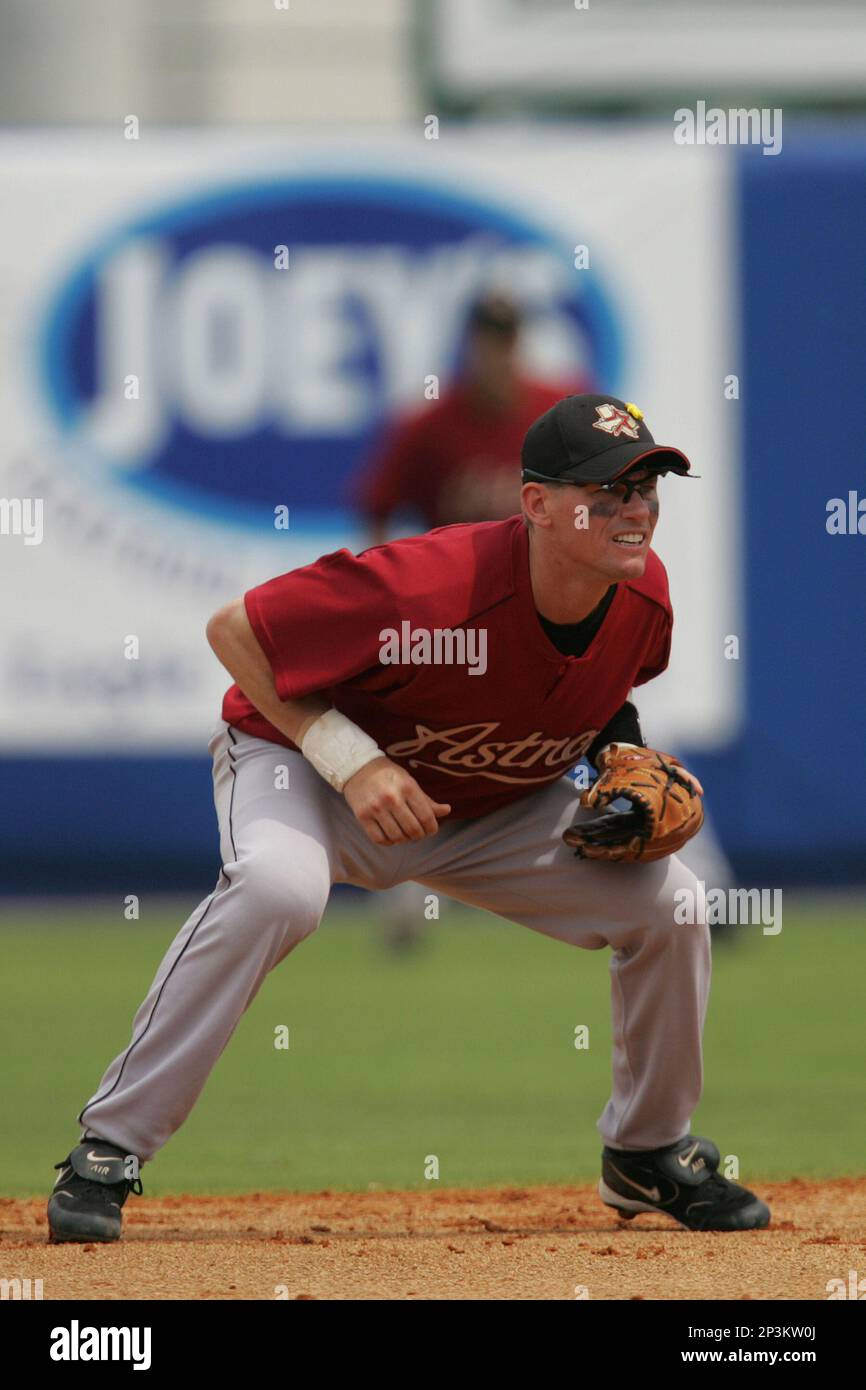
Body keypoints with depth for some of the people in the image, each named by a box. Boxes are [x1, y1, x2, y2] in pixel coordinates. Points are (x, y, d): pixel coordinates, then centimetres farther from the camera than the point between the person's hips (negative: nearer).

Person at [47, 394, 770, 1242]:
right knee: (276, 884, -38)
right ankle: (107, 1150, -30)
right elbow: (234, 630, -28)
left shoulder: (643, 597, -16)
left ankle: (649, 1154, 19)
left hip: (496, 810, 6)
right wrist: (350, 759, -33)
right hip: (303, 758, -6)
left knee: (667, 902, -5)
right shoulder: (432, 589, -38)